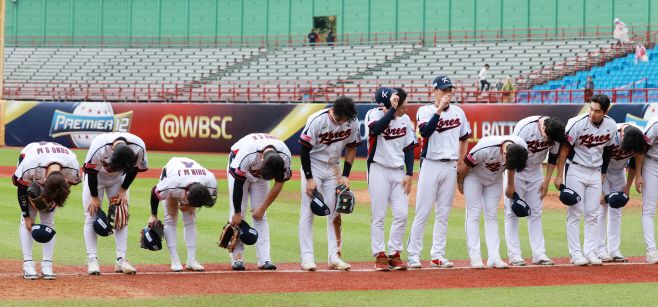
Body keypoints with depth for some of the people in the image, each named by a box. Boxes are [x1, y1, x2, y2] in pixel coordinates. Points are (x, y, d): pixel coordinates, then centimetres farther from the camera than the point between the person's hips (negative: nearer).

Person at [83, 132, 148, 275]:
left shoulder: (139, 147, -32)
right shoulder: (99, 147, -40)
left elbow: (134, 169, -10)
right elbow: (91, 172, -23)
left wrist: (123, 189, -9)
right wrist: (94, 197, -15)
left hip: (118, 179, 3)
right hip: (96, 177, -3)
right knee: (91, 216, -8)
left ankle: (121, 260, -2)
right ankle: (92, 260, -6)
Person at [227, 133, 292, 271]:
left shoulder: (285, 157, -32)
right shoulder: (246, 155, -42)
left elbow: (279, 184, -16)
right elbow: (238, 183, -31)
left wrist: (263, 208, -12)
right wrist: (236, 213, -24)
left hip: (259, 177, 3)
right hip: (239, 171, -3)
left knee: (260, 215, -4)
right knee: (238, 210, -12)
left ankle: (264, 259, -8)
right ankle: (237, 257, -10)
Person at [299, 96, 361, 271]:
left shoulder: (353, 123, -12)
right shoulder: (316, 120, -24)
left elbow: (351, 148, 3)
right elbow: (304, 150, -17)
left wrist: (345, 175, -5)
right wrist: (309, 178, -18)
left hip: (333, 168, 4)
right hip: (312, 166, -4)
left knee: (335, 212, 2)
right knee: (308, 212, -7)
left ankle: (334, 257, 6)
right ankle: (307, 258, -6)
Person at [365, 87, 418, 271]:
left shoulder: (405, 119, 5)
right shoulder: (374, 115, -9)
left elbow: (409, 148, 10)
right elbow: (377, 128, -32)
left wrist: (409, 174, 3)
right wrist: (392, 109, -30)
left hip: (398, 171, 4)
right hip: (378, 169, -4)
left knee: (402, 214, -2)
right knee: (378, 215, -4)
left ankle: (394, 255, 7)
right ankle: (380, 256, 2)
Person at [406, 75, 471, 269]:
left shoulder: (458, 112, 10)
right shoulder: (425, 111, -2)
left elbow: (464, 138, 20)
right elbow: (425, 131, -20)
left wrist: (461, 164, 13)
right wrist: (439, 109, -23)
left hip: (451, 166, 4)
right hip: (430, 165, -4)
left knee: (443, 214, 6)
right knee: (423, 212, -7)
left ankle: (438, 256, 11)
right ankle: (413, 255, -3)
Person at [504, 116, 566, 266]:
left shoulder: (555, 133, -15)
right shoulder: (526, 128, -30)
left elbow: (553, 157, 2)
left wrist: (547, 181, 0)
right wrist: (510, 184, -19)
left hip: (535, 171, 5)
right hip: (515, 170, -5)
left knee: (536, 213, 2)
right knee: (512, 212, -7)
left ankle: (539, 254, 2)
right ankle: (514, 255, -7)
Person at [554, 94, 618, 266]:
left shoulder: (611, 126, -4)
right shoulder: (578, 123, -18)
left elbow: (608, 150, 9)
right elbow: (564, 148, -14)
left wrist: (603, 175, 10)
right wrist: (559, 176, -15)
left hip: (596, 173, 4)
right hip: (575, 171, -4)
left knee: (592, 214, 4)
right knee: (575, 212, -5)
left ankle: (590, 252, 7)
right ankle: (576, 254, -3)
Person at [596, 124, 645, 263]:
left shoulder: (640, 138, -21)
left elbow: (636, 159, -3)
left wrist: (628, 186, 1)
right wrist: (600, 191, -20)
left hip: (619, 172, 4)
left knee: (616, 211, 2)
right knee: (601, 209, -11)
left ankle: (614, 250, 3)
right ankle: (600, 251, -9)